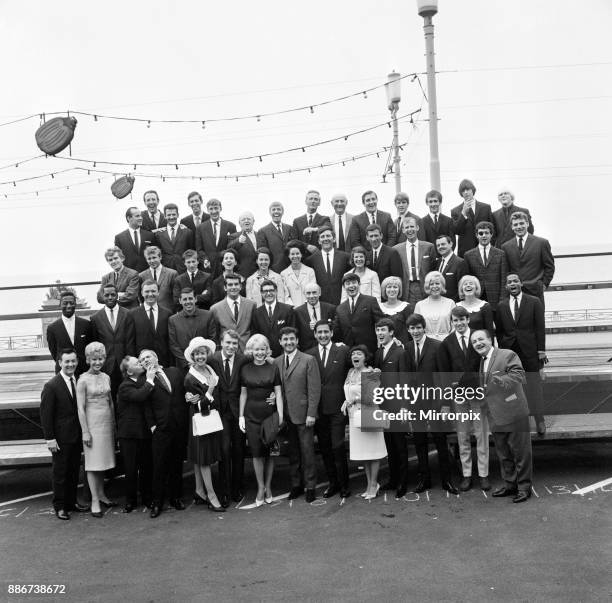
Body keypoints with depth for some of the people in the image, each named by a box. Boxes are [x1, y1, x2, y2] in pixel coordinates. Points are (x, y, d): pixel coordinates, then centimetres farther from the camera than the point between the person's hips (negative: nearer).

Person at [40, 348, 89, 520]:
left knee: (74, 471, 15)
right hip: (61, 438, -5)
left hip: (76, 436, 5)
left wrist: (83, 432, 4)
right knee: (60, 472, 6)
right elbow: (45, 414, -12)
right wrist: (50, 439, -14)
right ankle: (59, 506, 20)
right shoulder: (51, 386, -14)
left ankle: (71, 501, 30)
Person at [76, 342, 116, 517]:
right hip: (92, 422, -5)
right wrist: (85, 431, -14)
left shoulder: (106, 377, 7)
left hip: (107, 422, 5)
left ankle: (101, 495, 24)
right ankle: (95, 501, 5)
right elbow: (81, 408, -11)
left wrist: (114, 424, 13)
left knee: (103, 460, 13)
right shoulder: (83, 380, -10)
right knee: (93, 462, -1)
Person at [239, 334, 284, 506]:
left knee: (269, 452, 5)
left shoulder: (273, 368, 0)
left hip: (270, 414, -1)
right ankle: (260, 488, 15)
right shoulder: (245, 369, 4)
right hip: (251, 415, 1)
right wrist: (241, 416, 4)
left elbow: (278, 393, 0)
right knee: (256, 453, 3)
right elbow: (243, 394, 8)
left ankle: (268, 487, 19)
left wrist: (280, 416, -6)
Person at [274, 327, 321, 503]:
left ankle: (310, 487, 14)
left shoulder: (308, 360, -5)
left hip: (303, 414, -4)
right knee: (292, 452, 11)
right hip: (285, 415, 4)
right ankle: (296, 485, 22)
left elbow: (314, 389, -8)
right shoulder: (276, 362, 8)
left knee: (307, 451, 2)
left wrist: (311, 414, -12)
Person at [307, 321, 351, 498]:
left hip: (337, 407, -2)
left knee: (338, 446, -3)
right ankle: (332, 483, 23)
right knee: (324, 448, 10)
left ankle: (343, 484, 13)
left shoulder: (343, 350, 0)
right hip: (318, 409, 3)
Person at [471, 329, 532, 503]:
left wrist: (502, 379, -33)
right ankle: (509, 484, 29)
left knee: (520, 452, 3)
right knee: (503, 454, 16)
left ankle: (524, 487, 16)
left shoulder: (508, 355, -9)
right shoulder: (480, 362, 13)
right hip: (495, 417, 7)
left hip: (514, 414, -7)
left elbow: (519, 376, -19)